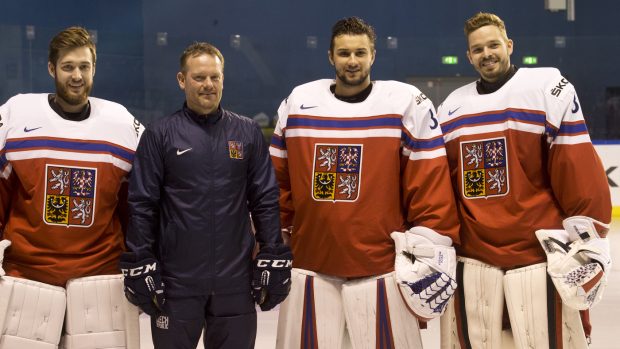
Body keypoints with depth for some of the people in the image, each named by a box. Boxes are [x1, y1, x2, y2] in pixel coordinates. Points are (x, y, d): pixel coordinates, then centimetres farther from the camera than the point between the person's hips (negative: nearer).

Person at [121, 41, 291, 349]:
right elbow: (141, 206, -1)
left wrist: (273, 262, 1)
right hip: (175, 282, -1)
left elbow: (266, 201, 5)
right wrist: (140, 268, -5)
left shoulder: (248, 133, 5)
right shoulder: (159, 135, -1)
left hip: (236, 283, 2)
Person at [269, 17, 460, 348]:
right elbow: (277, 181, 12)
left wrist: (430, 248, -7)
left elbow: (430, 182, -3)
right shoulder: (297, 102, 6)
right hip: (309, 267, 3)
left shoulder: (407, 103, -2)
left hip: (381, 270, -2)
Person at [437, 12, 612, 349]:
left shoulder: (549, 88, -3)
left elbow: (578, 168, -7)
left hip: (539, 255, -4)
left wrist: (586, 240, -10)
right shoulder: (451, 107, 12)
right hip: (472, 259, 4)